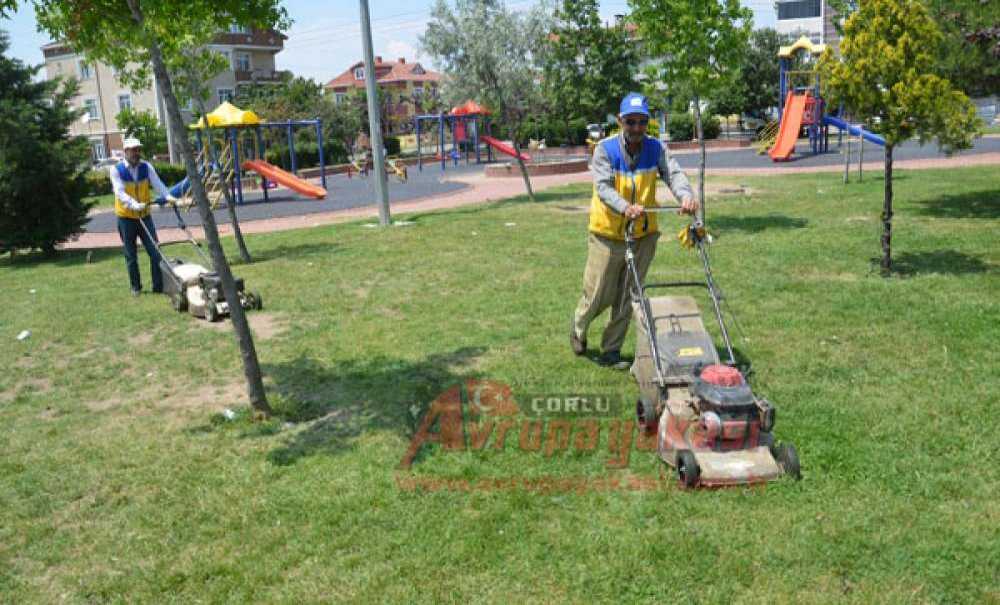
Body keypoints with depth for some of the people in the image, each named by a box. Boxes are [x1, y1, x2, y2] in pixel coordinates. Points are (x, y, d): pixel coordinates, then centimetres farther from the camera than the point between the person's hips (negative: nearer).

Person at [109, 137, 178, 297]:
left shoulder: (146, 167, 0)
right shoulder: (116, 169, -9)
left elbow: (157, 183, -13)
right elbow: (120, 192, -21)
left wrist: (168, 196, -32)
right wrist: (135, 205, -38)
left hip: (145, 215, 2)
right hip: (126, 218, -2)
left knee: (155, 252, -3)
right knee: (131, 255, 7)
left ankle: (159, 285, 4)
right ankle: (135, 287, 20)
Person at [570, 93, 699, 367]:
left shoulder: (656, 148, -2)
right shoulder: (605, 149, -11)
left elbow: (673, 173, -17)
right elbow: (603, 186, -23)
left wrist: (686, 195, -39)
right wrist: (625, 207, -43)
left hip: (643, 235, 3)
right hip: (607, 234, -3)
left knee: (626, 298, 8)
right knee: (598, 295, 6)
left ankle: (610, 351, 23)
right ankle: (578, 330, 37)